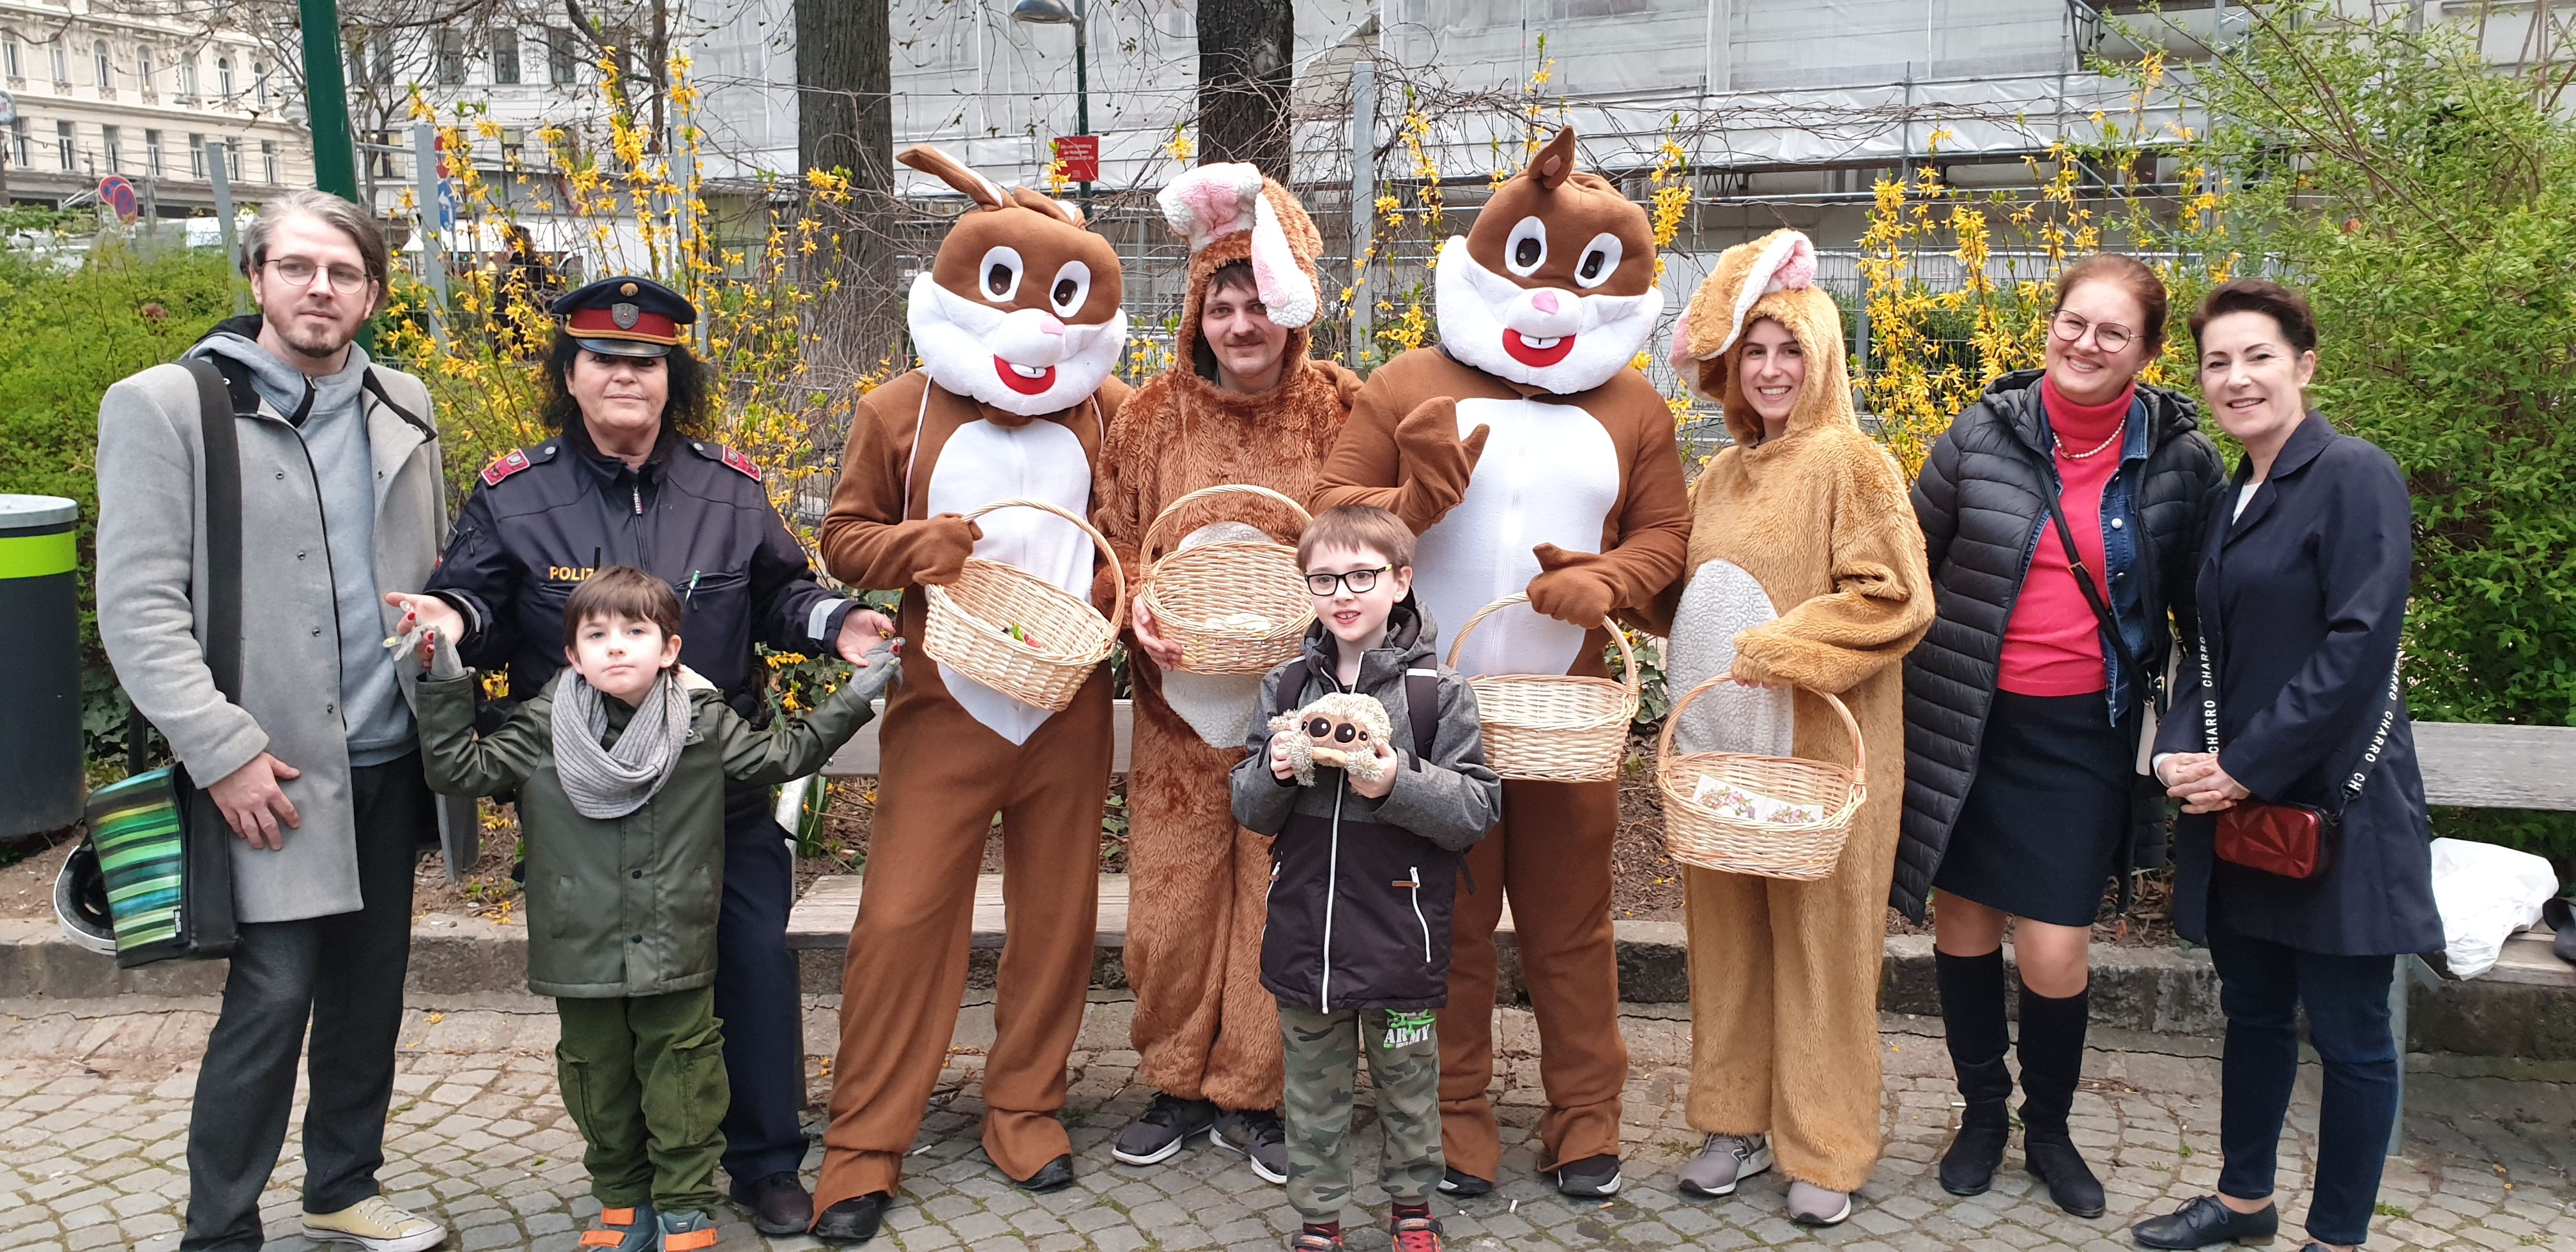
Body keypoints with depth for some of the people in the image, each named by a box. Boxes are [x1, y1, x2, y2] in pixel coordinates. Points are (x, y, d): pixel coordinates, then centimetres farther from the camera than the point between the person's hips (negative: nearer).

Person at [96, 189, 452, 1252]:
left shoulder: (402, 408, 10)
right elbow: (138, 607, -9)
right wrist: (222, 750, -14)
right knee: (271, 1001, -4)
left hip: (389, 762, 5)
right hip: (274, 772, -5)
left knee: (370, 991, 13)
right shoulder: (167, 407, -5)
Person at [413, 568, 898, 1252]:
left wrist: (852, 699, 8)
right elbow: (460, 769, 1)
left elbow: (780, 755, 12)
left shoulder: (705, 723, -1)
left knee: (682, 1084, 5)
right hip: (582, 956, 1)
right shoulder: (543, 731, -2)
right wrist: (446, 685, -8)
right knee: (599, 1080, 13)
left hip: (677, 959, -1)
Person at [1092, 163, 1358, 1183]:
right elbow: (1115, 535, 5)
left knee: (1279, 897, 5)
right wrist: (1139, 612, -13)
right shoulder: (1154, 412, 3)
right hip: (1183, 693, 1)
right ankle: (1177, 1083, 26)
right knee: (1170, 897, 6)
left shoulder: (1337, 407, 0)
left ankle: (1251, 1096, 21)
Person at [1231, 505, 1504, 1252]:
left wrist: (1397, 784, -23)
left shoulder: (1439, 691, -7)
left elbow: (1477, 811, -9)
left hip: (1399, 934, -2)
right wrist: (1276, 773, -14)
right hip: (1305, 932, 3)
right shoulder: (1286, 687, 3)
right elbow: (1248, 812, 7)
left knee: (1407, 1082, 15)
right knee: (1314, 1089, 14)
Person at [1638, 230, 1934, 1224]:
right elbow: (1685, 600, 21)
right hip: (1722, 736, 6)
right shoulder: (1720, 478, 13)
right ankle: (1737, 1119, 23)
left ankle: (1825, 1148, 14)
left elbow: (1893, 600, -13)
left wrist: (1778, 648, -20)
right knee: (1727, 927, 10)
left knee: (1818, 931, 2)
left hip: (1820, 743, -5)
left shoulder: (1853, 464, -6)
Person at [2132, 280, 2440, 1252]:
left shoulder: (2354, 475, -11)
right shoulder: (2228, 502, 13)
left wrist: (2249, 766, -17)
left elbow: (2361, 645, -19)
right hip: (2235, 807, 8)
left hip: (2333, 802, -7)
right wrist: (2182, 752, -3)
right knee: (2253, 1011, 18)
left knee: (2347, 1033, 5)